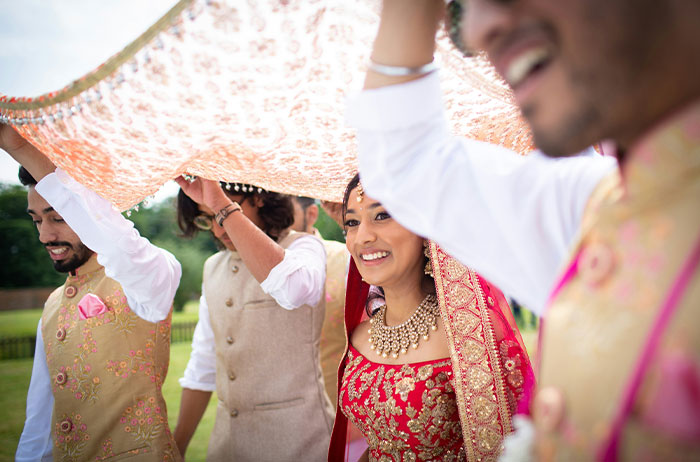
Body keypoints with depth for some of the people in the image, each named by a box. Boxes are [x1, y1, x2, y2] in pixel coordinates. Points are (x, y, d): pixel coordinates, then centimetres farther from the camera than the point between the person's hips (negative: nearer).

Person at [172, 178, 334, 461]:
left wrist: (223, 206, -31)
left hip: (295, 439, -5)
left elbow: (294, 288, -35)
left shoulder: (302, 246, -10)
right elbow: (202, 366, 13)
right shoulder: (213, 268, 9)